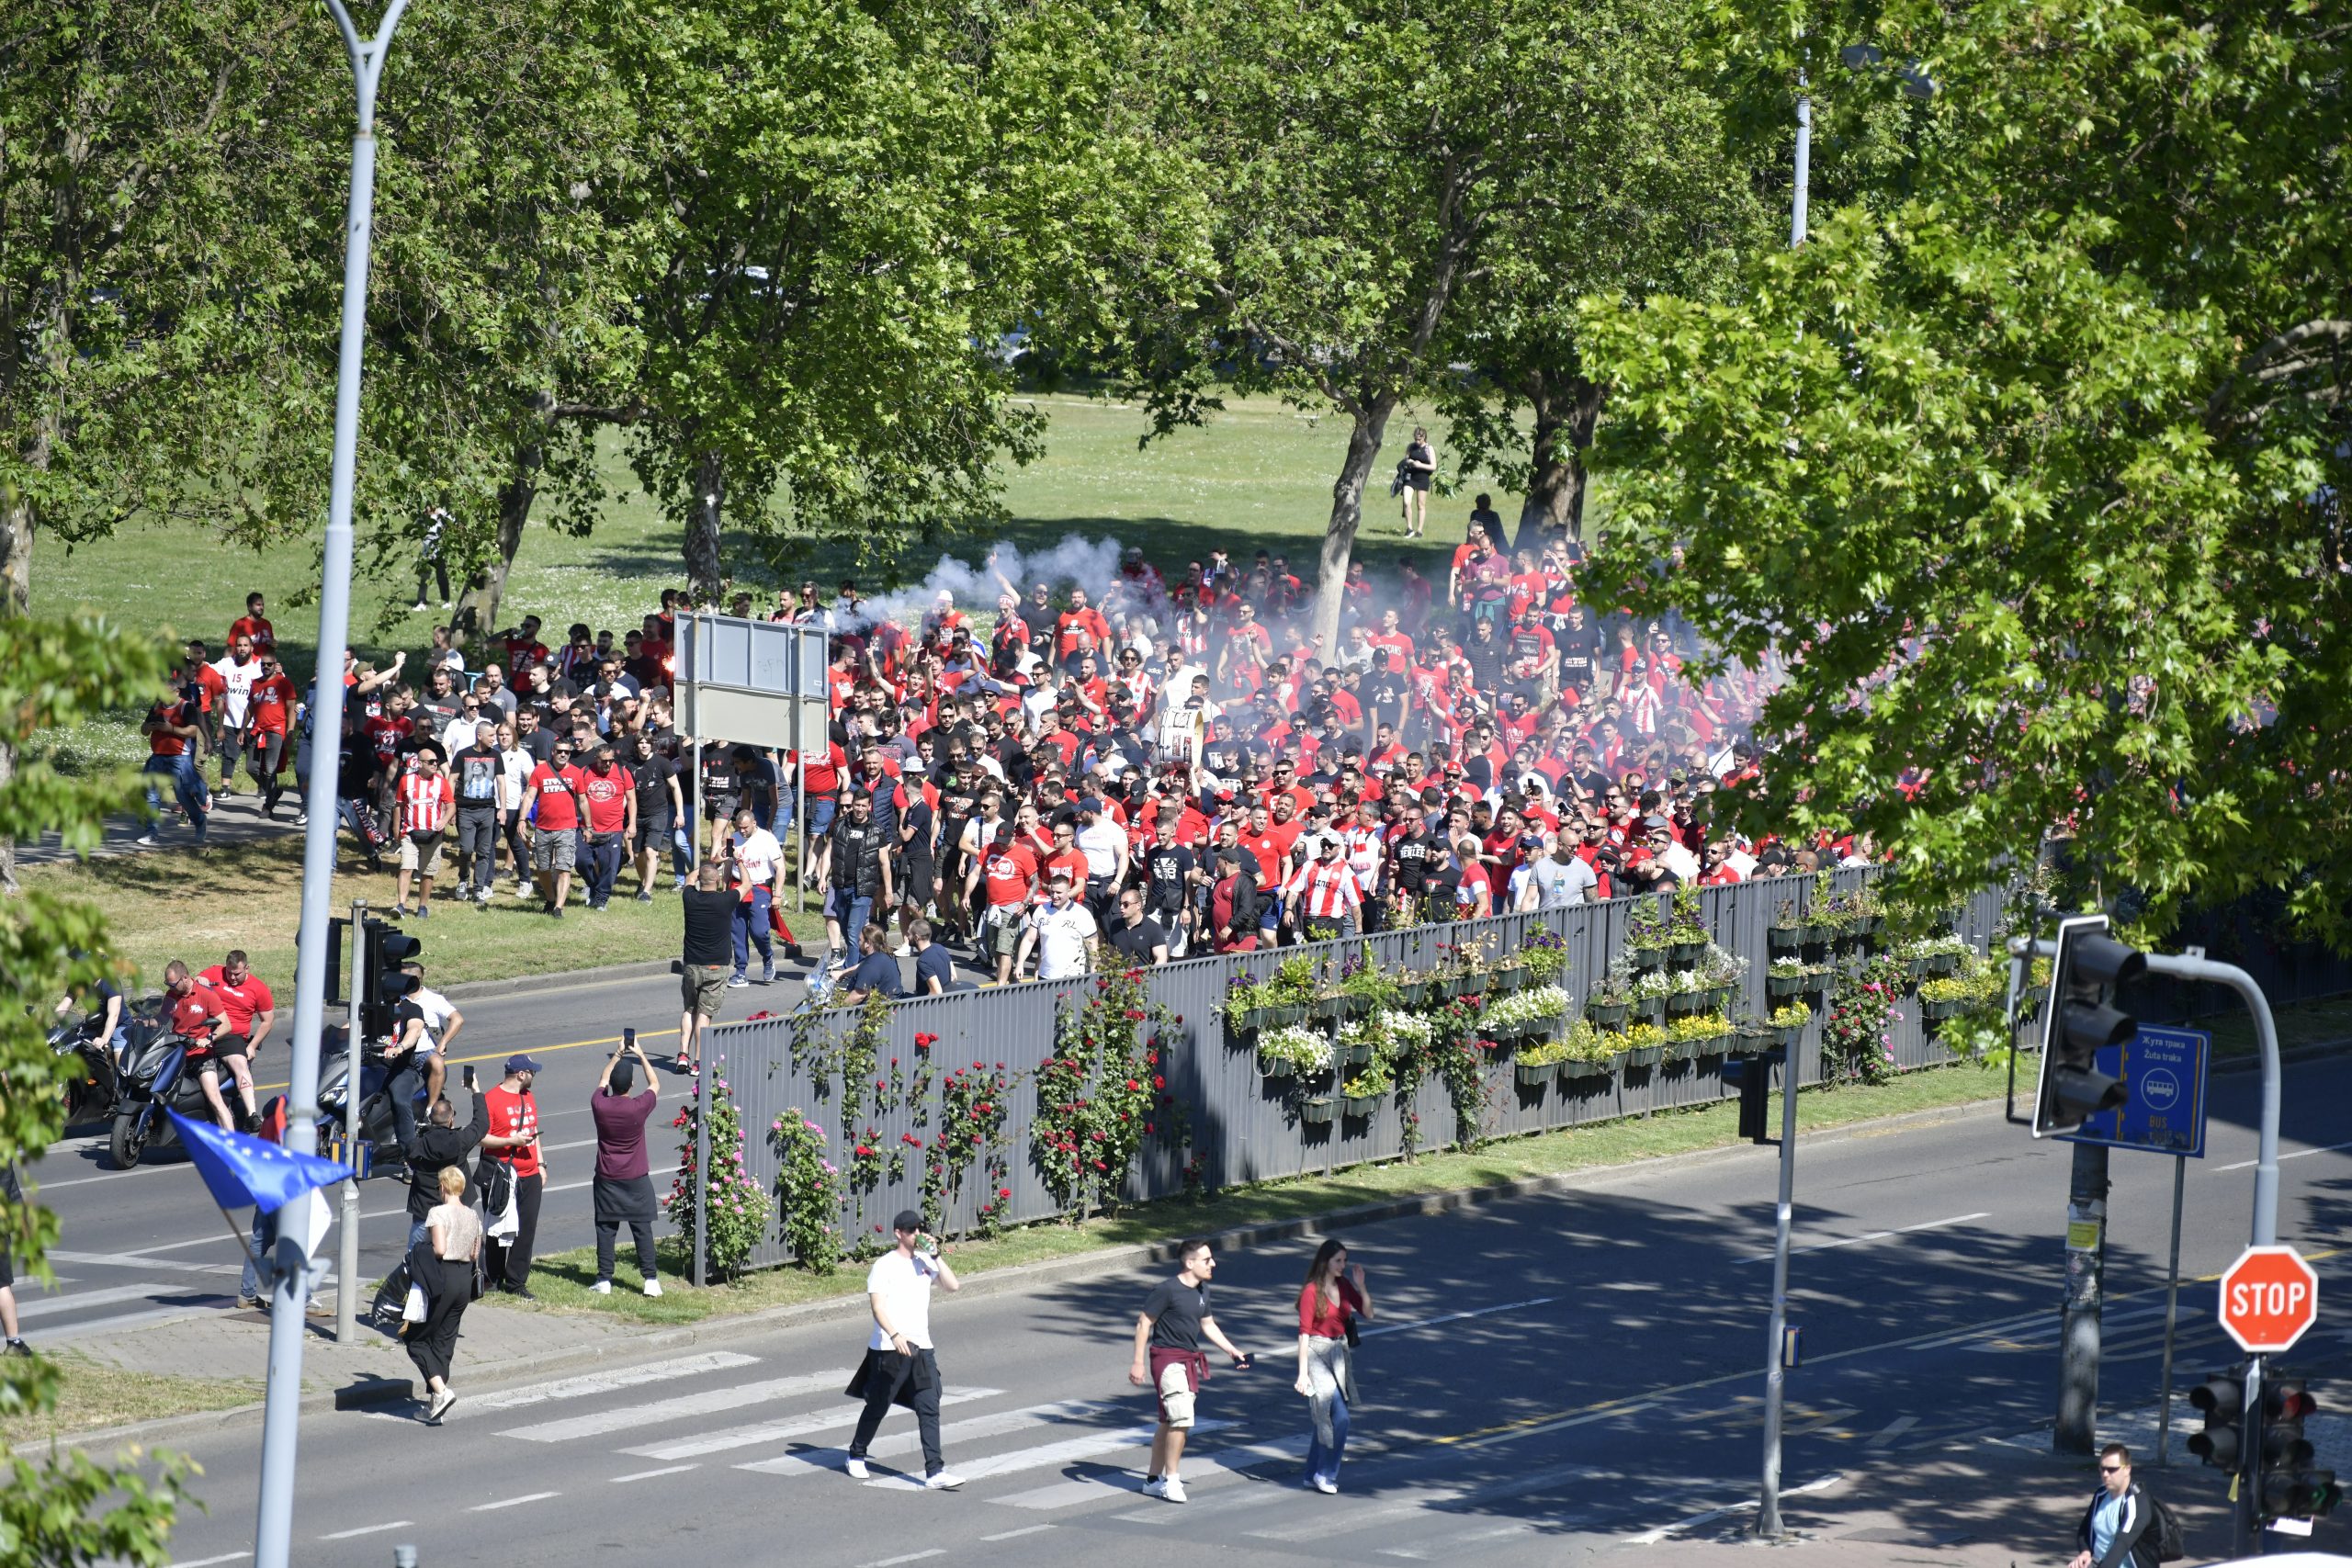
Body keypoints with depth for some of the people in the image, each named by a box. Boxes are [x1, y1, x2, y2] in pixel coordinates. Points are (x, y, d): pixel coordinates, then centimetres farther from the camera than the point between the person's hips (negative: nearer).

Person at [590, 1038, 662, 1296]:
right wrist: (641, 1055, 10)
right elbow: (654, 1085, 4)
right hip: (636, 1180, -1)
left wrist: (617, 1054, 17)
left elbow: (603, 1080, 11)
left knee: (606, 1229, 7)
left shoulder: (599, 1105, -11)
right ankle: (650, 1280, 3)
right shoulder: (639, 1108, -16)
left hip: (607, 1179, 1)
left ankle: (604, 1280, 7)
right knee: (642, 1229, 3)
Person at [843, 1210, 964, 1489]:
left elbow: (953, 1285, 5)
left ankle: (934, 1472, -10)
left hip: (921, 1349, 5)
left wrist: (935, 1256, -4)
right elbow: (877, 1306, -15)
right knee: (877, 1407, 8)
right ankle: (856, 1456, 30)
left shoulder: (925, 1262, 11)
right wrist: (895, 1335, -29)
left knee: (929, 1409, -6)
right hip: (889, 1350, -5)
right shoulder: (885, 1266, -6)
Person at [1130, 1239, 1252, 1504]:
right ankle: (1171, 1479, -8)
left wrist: (1232, 1351, 17)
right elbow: (1143, 1324, -11)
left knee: (1169, 1423, 13)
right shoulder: (1167, 1290, -15)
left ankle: (1154, 1480, 22)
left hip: (1190, 1361, 8)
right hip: (1168, 1360, -8)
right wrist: (1138, 1362, -15)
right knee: (1181, 1419, -17)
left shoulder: (1201, 1291, 10)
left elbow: (1207, 1325, 24)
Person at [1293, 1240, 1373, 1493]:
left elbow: (1368, 1312, 8)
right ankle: (1325, 1474, -3)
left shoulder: (1344, 1286, 6)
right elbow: (1304, 1332, -13)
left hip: (1339, 1353, 7)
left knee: (1327, 1418, 12)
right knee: (1339, 1417, -14)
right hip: (1317, 1353, -7)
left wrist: (1360, 1284, -5)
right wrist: (1303, 1372, -16)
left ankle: (1314, 1474, 22)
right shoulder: (1312, 1291, -13)